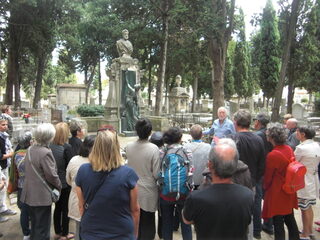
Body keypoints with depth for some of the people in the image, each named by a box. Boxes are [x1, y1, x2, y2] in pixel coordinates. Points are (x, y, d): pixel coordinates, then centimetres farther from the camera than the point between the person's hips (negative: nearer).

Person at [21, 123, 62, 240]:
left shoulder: (30, 150, 4)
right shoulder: (46, 153, -22)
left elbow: (26, 169, 12)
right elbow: (52, 175, -19)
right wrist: (59, 186, -2)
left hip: (30, 194, 8)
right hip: (42, 196, -8)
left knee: (35, 225, 23)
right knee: (42, 229, 6)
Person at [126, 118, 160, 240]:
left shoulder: (128, 147, -10)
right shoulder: (153, 148, -21)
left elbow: (129, 165, 3)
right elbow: (156, 174, -17)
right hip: (148, 190, -4)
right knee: (148, 222, 15)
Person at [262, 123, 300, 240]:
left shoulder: (272, 155, -25)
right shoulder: (289, 149, -5)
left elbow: (268, 177, -12)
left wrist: (265, 187, 8)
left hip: (277, 193, -7)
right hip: (289, 192, 7)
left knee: (278, 224, 6)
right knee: (290, 220, 23)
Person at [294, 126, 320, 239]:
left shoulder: (301, 148, -22)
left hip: (303, 182, -8)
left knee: (305, 209, 5)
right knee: (309, 207, 21)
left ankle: (305, 235, 18)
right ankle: (309, 230, 36)